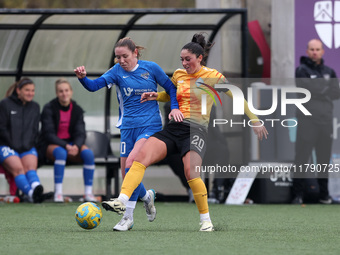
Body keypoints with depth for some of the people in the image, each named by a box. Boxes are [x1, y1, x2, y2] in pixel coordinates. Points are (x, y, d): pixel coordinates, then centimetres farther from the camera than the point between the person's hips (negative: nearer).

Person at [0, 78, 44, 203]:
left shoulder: (35, 107, 18)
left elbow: (35, 131, 17)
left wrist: (27, 145, 0)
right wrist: (14, 145, -9)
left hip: (27, 148, 3)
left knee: (30, 167, -28)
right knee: (18, 168, -31)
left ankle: (36, 189, -57)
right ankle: (31, 193, -55)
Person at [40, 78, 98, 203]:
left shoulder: (77, 109, 5)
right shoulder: (49, 108, -7)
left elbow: (80, 133, -2)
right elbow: (48, 134, -13)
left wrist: (76, 146, -25)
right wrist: (65, 146, -27)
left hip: (71, 144, 4)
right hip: (51, 145, -4)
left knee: (88, 153, -27)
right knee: (61, 153, -39)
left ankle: (88, 193, -25)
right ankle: (58, 193, -37)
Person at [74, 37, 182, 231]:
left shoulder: (151, 68, -2)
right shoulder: (117, 71, 2)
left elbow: (170, 88, 9)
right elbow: (94, 85, -11)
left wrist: (174, 107, -8)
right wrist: (83, 78, -31)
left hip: (150, 125, -4)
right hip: (128, 126, 4)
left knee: (132, 161, -24)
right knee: (127, 174, 2)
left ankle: (128, 215, -23)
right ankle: (147, 196, 36)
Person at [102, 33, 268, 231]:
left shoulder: (212, 76, 0)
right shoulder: (178, 75, 14)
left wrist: (255, 120, 6)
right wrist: (156, 96, 13)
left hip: (196, 130, -5)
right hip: (174, 128, 5)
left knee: (191, 173, -27)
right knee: (141, 155, -19)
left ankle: (206, 220, -10)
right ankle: (122, 201, -30)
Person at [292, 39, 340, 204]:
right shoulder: (302, 70, 1)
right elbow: (308, 89, -13)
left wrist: (318, 91, -5)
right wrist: (326, 90, 1)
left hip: (326, 119, 5)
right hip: (307, 119, -5)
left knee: (324, 157, 6)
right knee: (302, 156, -8)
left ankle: (324, 194, 12)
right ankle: (298, 195, -5)